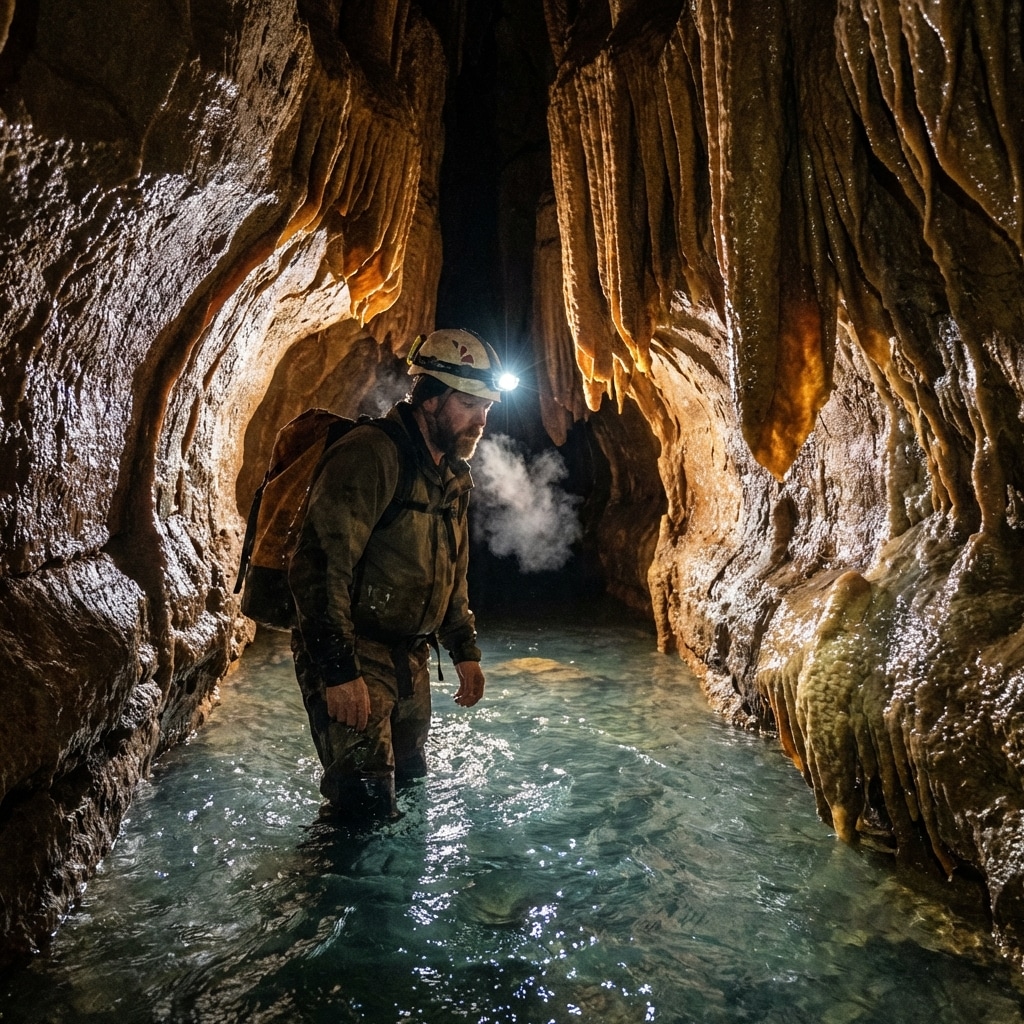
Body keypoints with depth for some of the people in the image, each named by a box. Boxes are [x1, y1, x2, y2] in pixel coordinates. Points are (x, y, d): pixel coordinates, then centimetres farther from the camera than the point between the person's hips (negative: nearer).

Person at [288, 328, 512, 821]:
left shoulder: (455, 476, 10)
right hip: (350, 657, -8)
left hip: (410, 659, 9)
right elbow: (318, 566, -26)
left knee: (410, 782, 21)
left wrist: (464, 650, 16)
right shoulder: (370, 455, -21)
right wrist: (338, 670, -27)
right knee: (366, 807, -5)